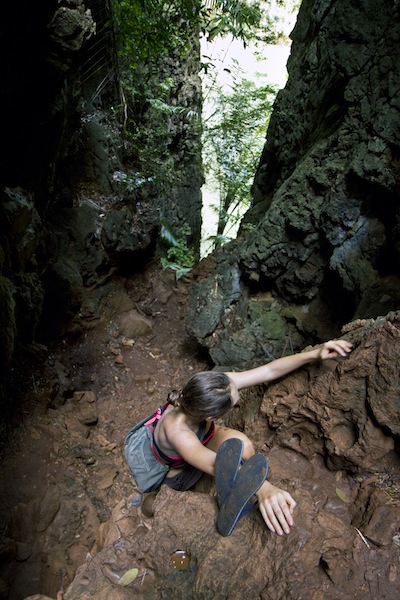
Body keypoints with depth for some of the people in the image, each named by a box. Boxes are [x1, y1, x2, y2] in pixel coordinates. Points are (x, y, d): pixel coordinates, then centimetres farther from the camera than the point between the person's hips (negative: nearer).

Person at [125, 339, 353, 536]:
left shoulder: (218, 386, -32)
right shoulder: (175, 428, -45)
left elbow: (270, 371, -29)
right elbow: (213, 464, -59)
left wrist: (315, 354, -35)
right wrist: (262, 487, -74)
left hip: (200, 438, 5)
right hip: (175, 469, -5)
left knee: (240, 445, -26)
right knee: (239, 446, -30)